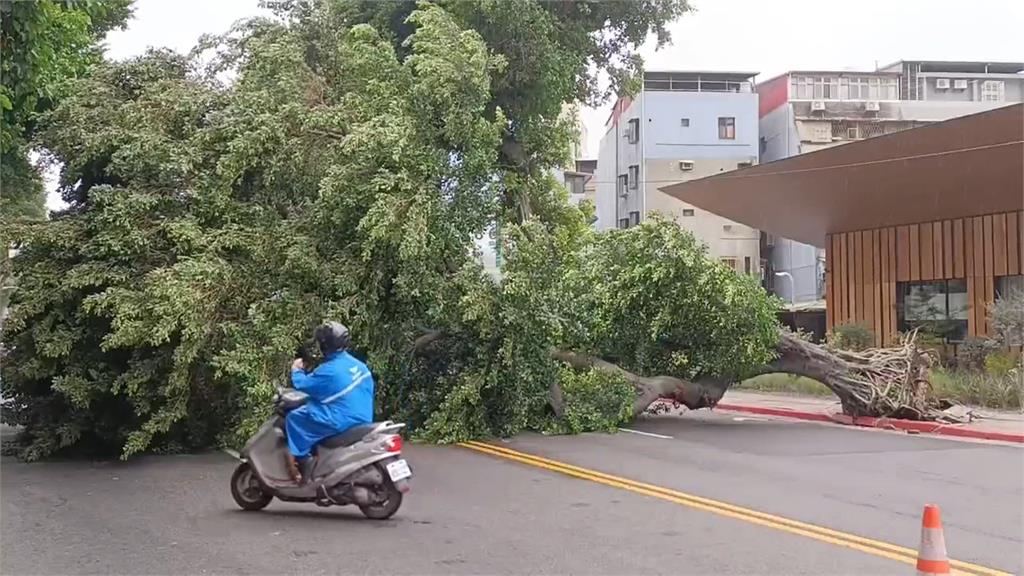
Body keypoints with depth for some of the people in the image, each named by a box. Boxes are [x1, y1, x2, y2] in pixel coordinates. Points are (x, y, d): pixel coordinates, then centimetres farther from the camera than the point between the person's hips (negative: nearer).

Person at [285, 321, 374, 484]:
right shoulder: (358, 365, 8)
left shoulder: (329, 370, -17)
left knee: (294, 418, 0)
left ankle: (302, 459, 1)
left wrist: (296, 370, 11)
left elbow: (302, 385, -7)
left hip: (341, 421, -9)